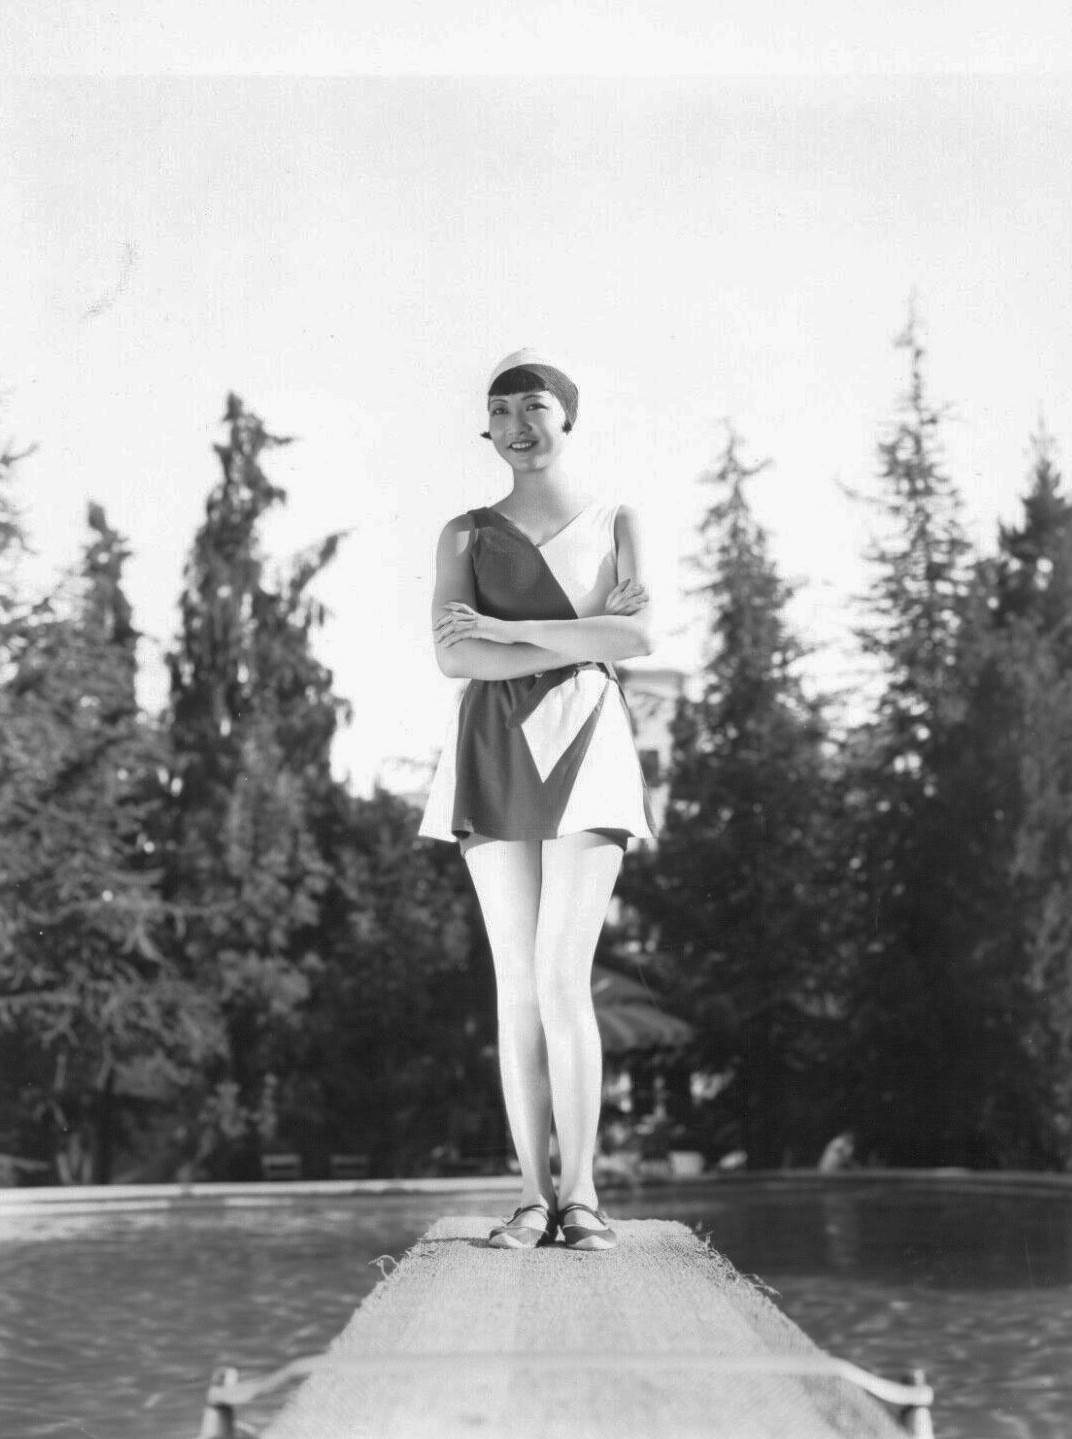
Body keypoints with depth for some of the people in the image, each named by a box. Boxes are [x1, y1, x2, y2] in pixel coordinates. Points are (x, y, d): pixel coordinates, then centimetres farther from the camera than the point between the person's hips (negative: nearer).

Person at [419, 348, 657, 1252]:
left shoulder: (617, 524, 11)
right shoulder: (467, 535, 12)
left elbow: (640, 637, -5)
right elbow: (452, 656, -3)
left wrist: (509, 631, -8)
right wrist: (583, 642, -10)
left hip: (586, 749, -1)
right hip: (495, 760, 2)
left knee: (563, 979, -12)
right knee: (518, 981, 0)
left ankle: (581, 1191, -5)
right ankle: (535, 1194, 4)